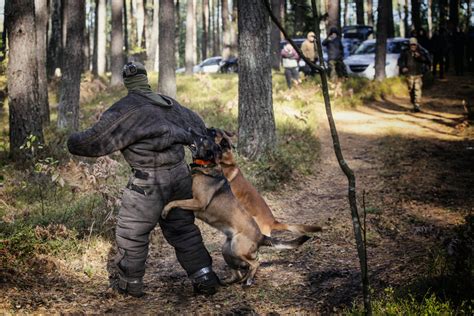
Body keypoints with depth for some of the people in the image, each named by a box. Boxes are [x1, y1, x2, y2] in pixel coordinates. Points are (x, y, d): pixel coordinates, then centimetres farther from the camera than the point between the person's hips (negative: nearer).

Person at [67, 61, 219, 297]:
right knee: (183, 229, 17)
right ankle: (204, 277, 14)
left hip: (149, 182, -6)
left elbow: (95, 140, -6)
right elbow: (197, 126, 25)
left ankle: (130, 283, 21)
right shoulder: (169, 104, 12)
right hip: (180, 175, 6)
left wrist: (73, 142, 15)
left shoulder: (123, 110, -9)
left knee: (131, 232, 10)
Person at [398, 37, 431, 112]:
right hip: (409, 74, 2)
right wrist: (402, 67, -13)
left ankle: (417, 106, -15)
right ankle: (413, 103, 31)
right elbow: (400, 60, 6)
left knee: (417, 89, -13)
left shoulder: (421, 52, 1)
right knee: (411, 90, 9)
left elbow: (428, 61, -3)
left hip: (418, 75, -2)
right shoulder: (406, 52, 2)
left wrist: (420, 57, -19)